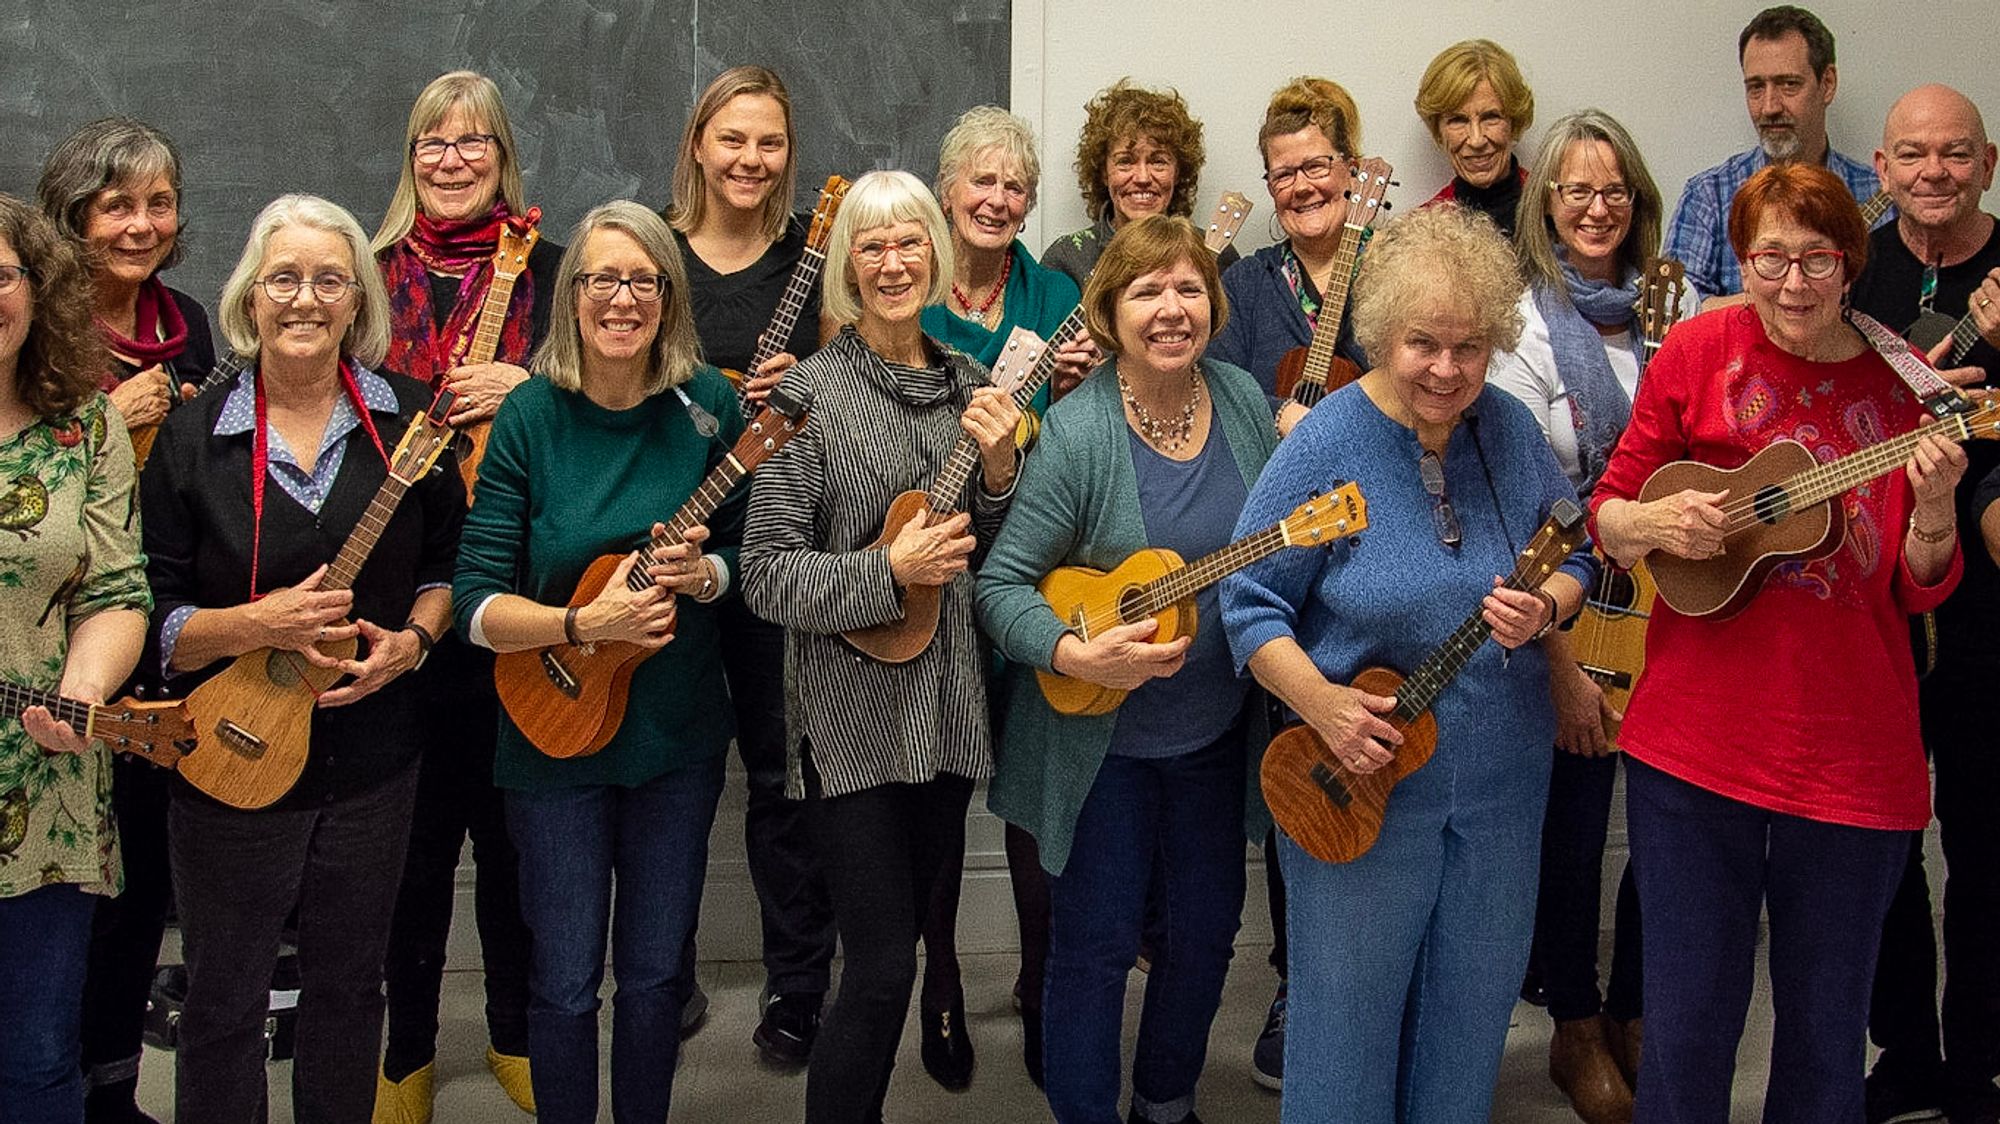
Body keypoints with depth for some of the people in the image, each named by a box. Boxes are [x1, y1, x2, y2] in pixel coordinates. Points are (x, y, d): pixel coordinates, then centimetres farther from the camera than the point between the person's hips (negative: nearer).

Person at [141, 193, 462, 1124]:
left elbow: (448, 565, 6)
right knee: (224, 999, 11)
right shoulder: (192, 437, -5)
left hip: (373, 759, 2)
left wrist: (411, 639, -13)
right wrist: (257, 624, -23)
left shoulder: (409, 419, -1)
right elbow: (151, 618, -6)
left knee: (349, 981, 16)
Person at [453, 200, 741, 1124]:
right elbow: (477, 603, -12)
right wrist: (584, 623, -27)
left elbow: (747, 550, 4)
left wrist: (705, 574, -17)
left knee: (656, 970, 13)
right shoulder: (530, 415, -10)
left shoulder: (710, 407, -5)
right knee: (566, 982, 6)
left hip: (679, 736, 2)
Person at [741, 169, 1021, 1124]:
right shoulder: (812, 389, -8)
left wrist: (1000, 466, -6)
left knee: (899, 947, 16)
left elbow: (996, 559, 11)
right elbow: (766, 575, -11)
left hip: (949, 709, 5)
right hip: (854, 716, -5)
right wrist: (891, 571, -22)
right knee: (882, 967, -5)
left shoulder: (969, 383, 7)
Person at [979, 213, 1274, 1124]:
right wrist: (1076, 655, -32)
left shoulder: (1243, 400, -3)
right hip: (1102, 740, -5)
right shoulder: (1077, 433, -19)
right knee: (1096, 944, 5)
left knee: (1208, 924, 18)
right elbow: (1002, 582, -17)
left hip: (1218, 730, 6)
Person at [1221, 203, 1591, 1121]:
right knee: (1350, 1005, 9)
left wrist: (1544, 608, -15)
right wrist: (1320, 702, -24)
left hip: (1502, 778, 4)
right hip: (1357, 778, -4)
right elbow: (1249, 600, -11)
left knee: (1472, 1006, 17)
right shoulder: (1326, 444, -14)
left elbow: (1574, 556, 7)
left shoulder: (1509, 430, 0)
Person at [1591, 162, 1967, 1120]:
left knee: (1825, 1039, 13)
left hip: (1853, 757, 1)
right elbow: (1607, 515, 5)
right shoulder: (1701, 349, -1)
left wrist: (1933, 507, -18)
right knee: (1686, 1029, 6)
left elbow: (1920, 591, 1)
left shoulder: (1904, 383, 1)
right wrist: (1657, 522, -16)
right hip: (1694, 744, -1)